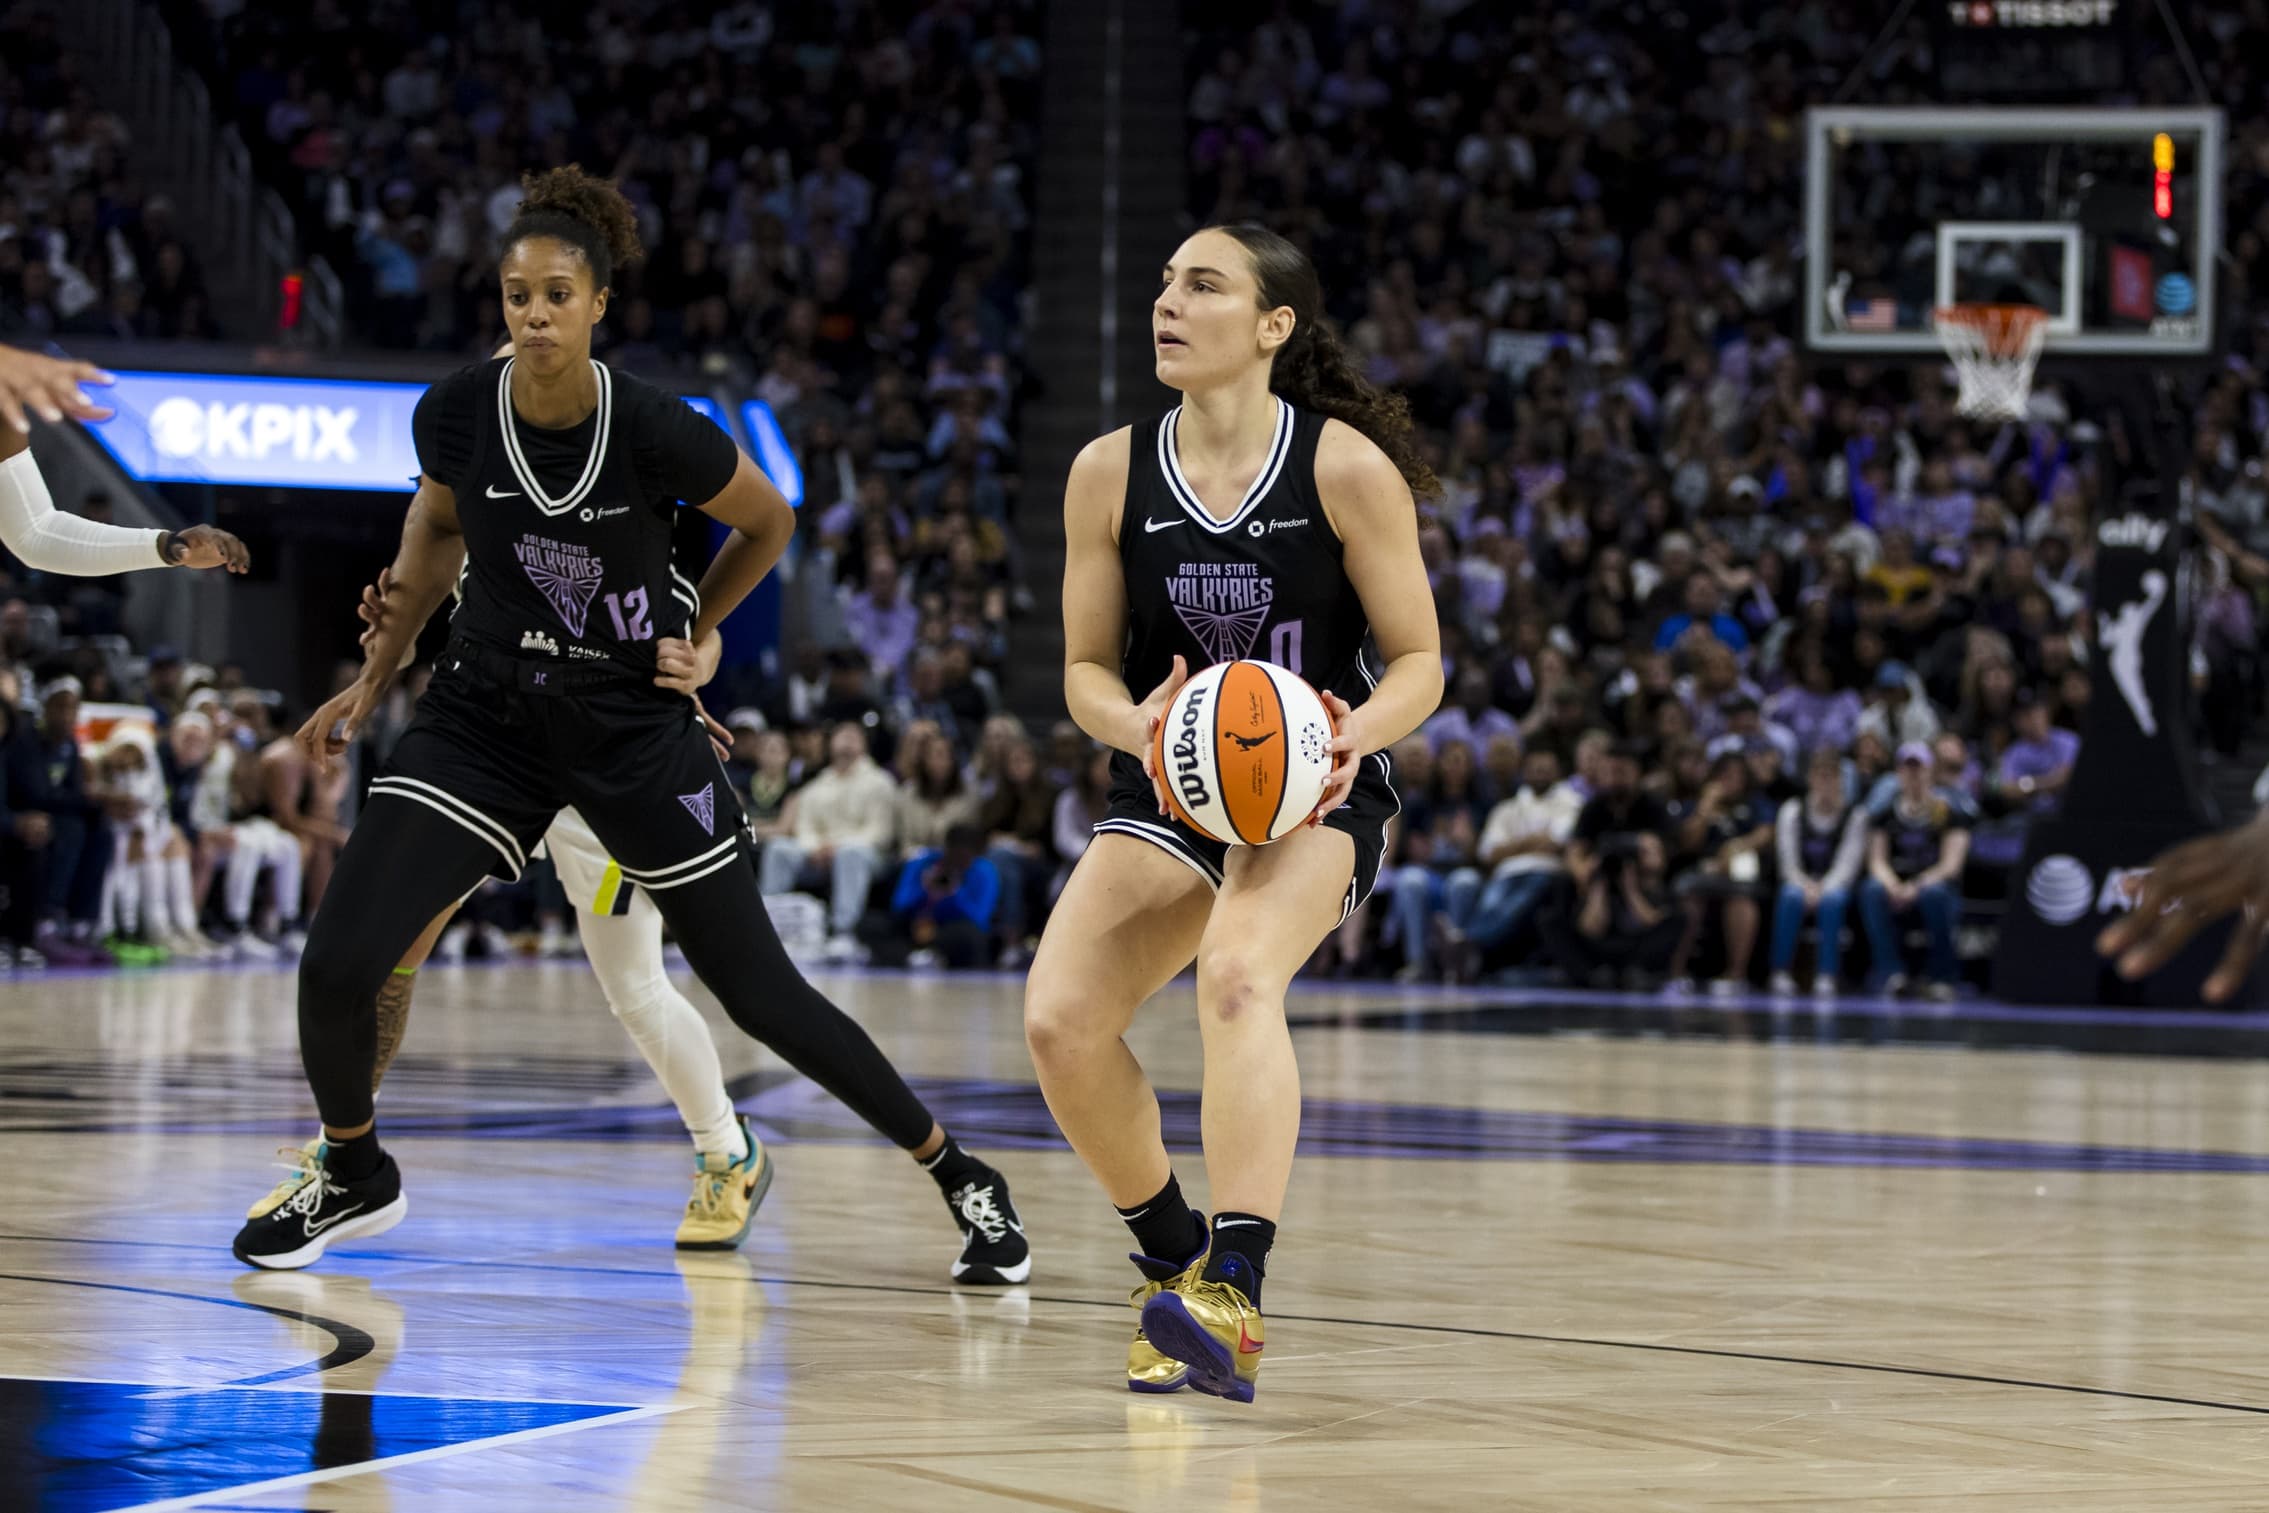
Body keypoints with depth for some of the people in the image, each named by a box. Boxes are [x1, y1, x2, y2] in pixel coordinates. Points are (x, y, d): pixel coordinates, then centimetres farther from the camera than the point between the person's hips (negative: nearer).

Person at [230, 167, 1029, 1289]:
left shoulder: (656, 431, -21)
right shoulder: (455, 415, -13)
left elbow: (769, 524, 1)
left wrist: (696, 636, 0)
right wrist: (374, 679, 11)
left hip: (634, 728, -2)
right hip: (486, 718, 2)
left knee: (762, 996, 1)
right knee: (336, 964, -13)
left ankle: (960, 1177, 20)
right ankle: (352, 1175, 16)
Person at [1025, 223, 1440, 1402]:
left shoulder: (1348, 468, -11)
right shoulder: (1110, 474, -2)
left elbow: (1418, 663, -5)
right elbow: (1086, 670, 4)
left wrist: (1359, 728, -28)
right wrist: (1140, 726, -20)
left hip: (1316, 787, -4)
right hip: (1168, 789, 4)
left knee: (1237, 975, -34)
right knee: (1058, 1020, -17)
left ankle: (1233, 1300, -45)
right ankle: (1176, 1260, 9)